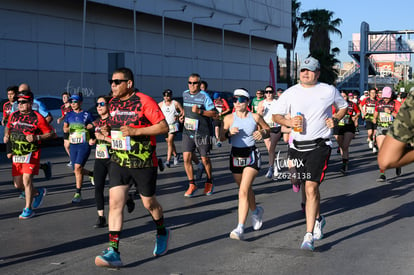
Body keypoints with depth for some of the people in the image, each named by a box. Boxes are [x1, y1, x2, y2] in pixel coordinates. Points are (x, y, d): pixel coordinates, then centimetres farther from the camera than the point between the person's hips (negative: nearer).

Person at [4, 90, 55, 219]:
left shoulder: (37, 118, -9)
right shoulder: (14, 115, 7)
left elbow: (50, 133, -6)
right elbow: (8, 127, 26)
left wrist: (36, 138, -19)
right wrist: (6, 135, 5)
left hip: (31, 154, -6)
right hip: (16, 154, 6)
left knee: (26, 180, -13)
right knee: (18, 184, 8)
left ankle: (28, 209, 2)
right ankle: (38, 192, 36)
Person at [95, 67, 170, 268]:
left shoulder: (144, 101, -13)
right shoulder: (113, 103, 8)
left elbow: (164, 127, -16)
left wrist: (136, 131, -23)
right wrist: (108, 130, 2)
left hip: (144, 163, -5)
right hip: (118, 161, 5)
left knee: (149, 202, 11)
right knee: (115, 202, -9)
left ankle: (162, 233, 41)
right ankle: (113, 252, -10)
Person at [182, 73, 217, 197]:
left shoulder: (204, 96, -10)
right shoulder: (184, 94, 7)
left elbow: (214, 113, -12)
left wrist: (200, 111, -23)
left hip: (202, 133, -4)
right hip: (187, 132, 4)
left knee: (205, 159, 6)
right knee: (186, 158, -7)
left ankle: (209, 182, 29)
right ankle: (192, 185, 6)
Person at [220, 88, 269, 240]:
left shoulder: (255, 117, -3)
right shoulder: (229, 118, -1)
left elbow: (268, 129, 12)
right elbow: (221, 137, 1)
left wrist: (262, 133, -10)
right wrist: (229, 132, -19)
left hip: (251, 155, -3)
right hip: (235, 156, 3)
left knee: (243, 191, -16)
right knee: (246, 189, 19)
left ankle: (240, 228, -17)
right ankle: (256, 211, 49)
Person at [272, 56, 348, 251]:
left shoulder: (329, 91, 3)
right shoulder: (291, 93, 5)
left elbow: (343, 107, 19)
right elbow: (276, 115, 8)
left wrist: (334, 119, -1)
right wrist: (288, 122, -12)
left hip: (319, 145, -3)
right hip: (297, 145, 4)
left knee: (311, 188, -15)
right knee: (309, 187, 17)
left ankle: (309, 236, -12)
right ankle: (318, 219, 42)